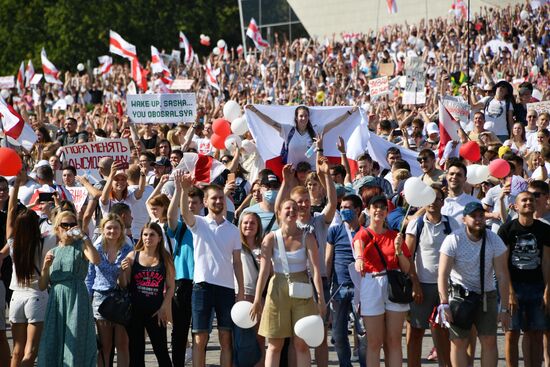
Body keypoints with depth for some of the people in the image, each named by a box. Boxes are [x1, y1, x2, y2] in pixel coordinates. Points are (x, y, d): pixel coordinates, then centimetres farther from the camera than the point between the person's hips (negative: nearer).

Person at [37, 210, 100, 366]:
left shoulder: (80, 246, 3)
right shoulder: (52, 253, 14)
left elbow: (95, 260, -20)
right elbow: (42, 286, 11)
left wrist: (84, 237, -15)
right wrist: (46, 267, -5)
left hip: (77, 299, -4)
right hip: (56, 300, 4)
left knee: (75, 342, -5)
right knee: (54, 343, 2)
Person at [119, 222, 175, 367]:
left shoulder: (165, 259, 2)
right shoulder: (133, 256, 3)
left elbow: (170, 287, 3)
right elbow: (123, 285, 2)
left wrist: (163, 308, -6)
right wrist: (123, 271, -16)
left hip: (156, 311, -1)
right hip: (134, 310, 1)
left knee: (161, 350, 0)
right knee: (136, 351, 6)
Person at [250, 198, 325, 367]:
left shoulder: (307, 238, -3)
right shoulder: (271, 238, -3)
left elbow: (315, 269, -11)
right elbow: (264, 270, -9)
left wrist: (320, 298, -20)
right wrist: (257, 300, -15)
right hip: (278, 290, 0)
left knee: (302, 344, 1)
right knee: (274, 345, 3)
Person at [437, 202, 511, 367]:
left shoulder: (494, 240, -8)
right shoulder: (453, 240, -13)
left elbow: (502, 275, -7)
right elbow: (443, 274, -16)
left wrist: (504, 308, -10)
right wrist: (444, 304, -24)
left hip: (486, 295, 2)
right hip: (459, 294, -2)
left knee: (489, 340, -4)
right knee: (459, 342, -4)